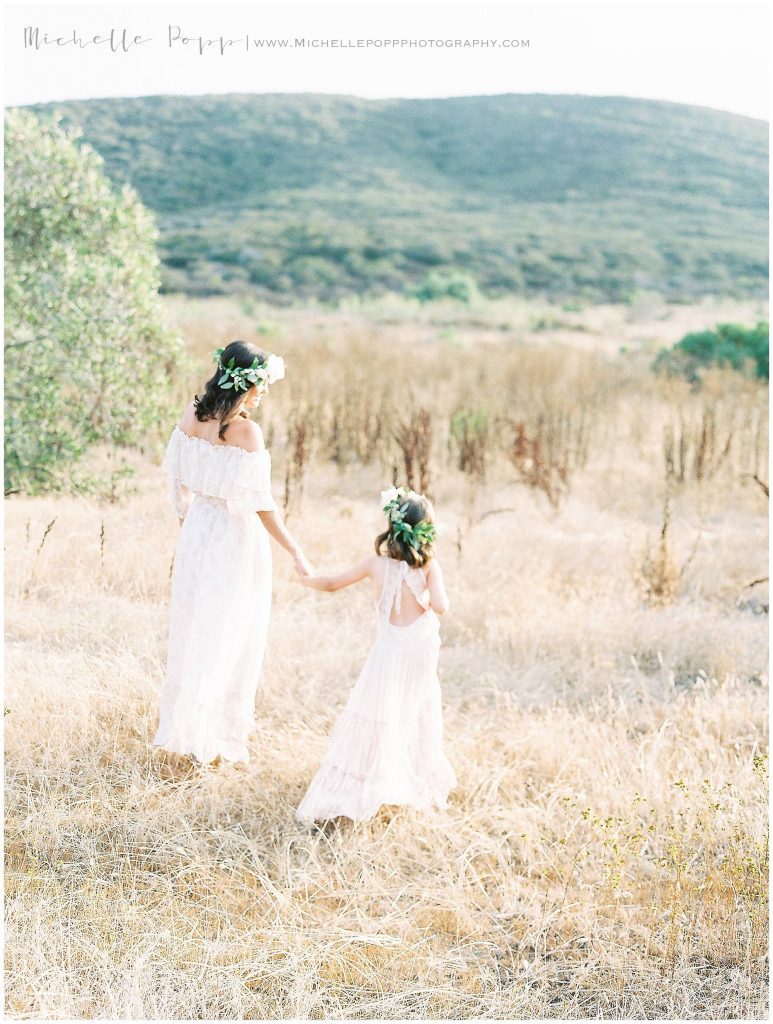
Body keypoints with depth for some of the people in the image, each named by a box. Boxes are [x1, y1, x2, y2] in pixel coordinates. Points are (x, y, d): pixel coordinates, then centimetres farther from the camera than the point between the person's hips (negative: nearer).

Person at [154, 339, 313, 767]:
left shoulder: (191, 418, -3)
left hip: (196, 534, 6)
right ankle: (218, 735, 18)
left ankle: (180, 725, 32)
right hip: (236, 540, -6)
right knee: (230, 639, 8)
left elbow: (180, 483, 7)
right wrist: (295, 551, -12)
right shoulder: (246, 432, -22)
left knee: (192, 631, 19)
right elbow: (261, 503, -20)